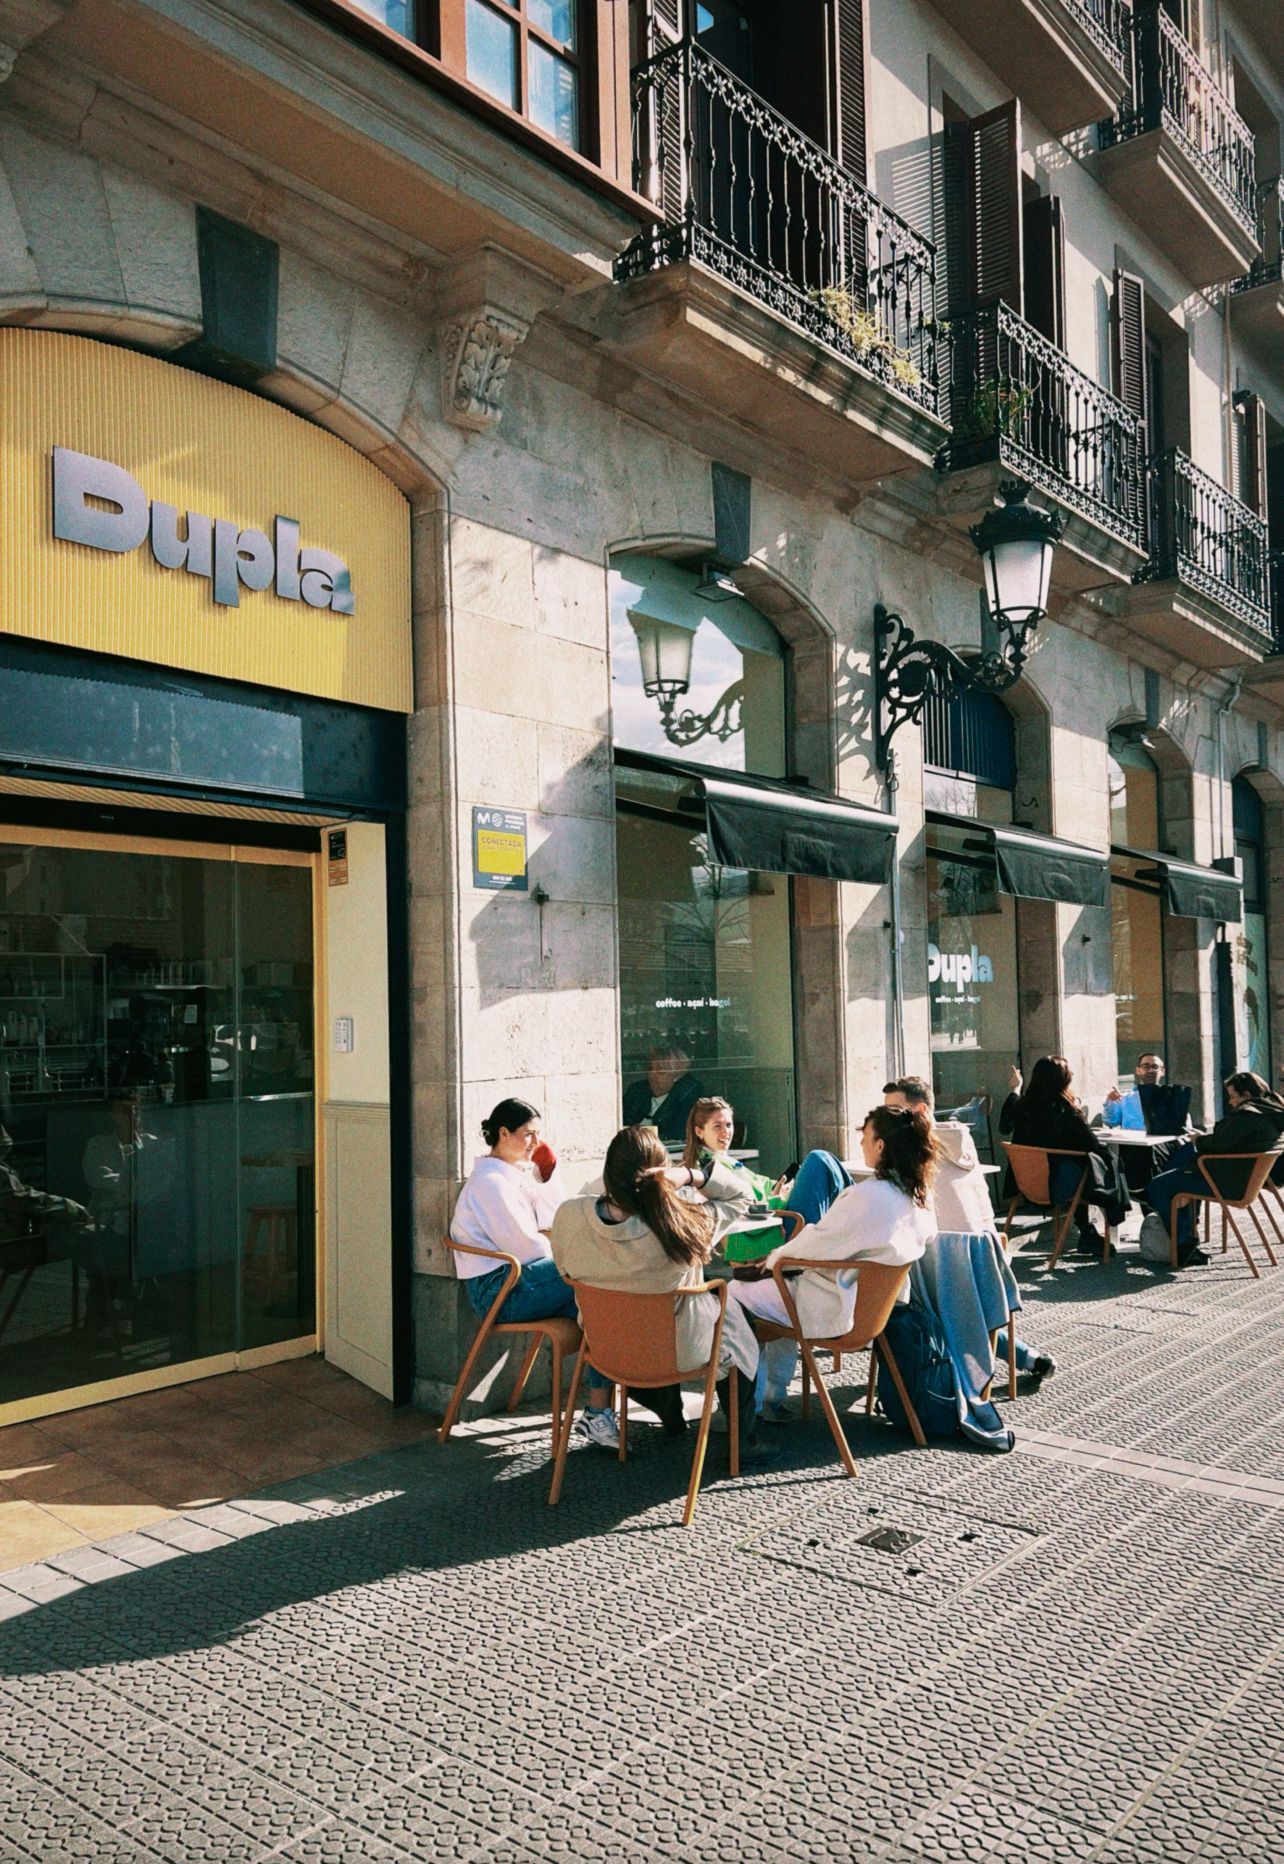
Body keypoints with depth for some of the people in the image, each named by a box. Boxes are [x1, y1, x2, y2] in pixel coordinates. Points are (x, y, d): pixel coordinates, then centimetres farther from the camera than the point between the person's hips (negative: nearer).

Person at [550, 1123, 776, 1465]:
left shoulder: (568, 1216, -25)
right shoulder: (684, 1227, -33)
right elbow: (742, 1193, -16)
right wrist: (691, 1175, -30)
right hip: (680, 1352, -4)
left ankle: (670, 1416, 54)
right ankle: (743, 1442, 36)